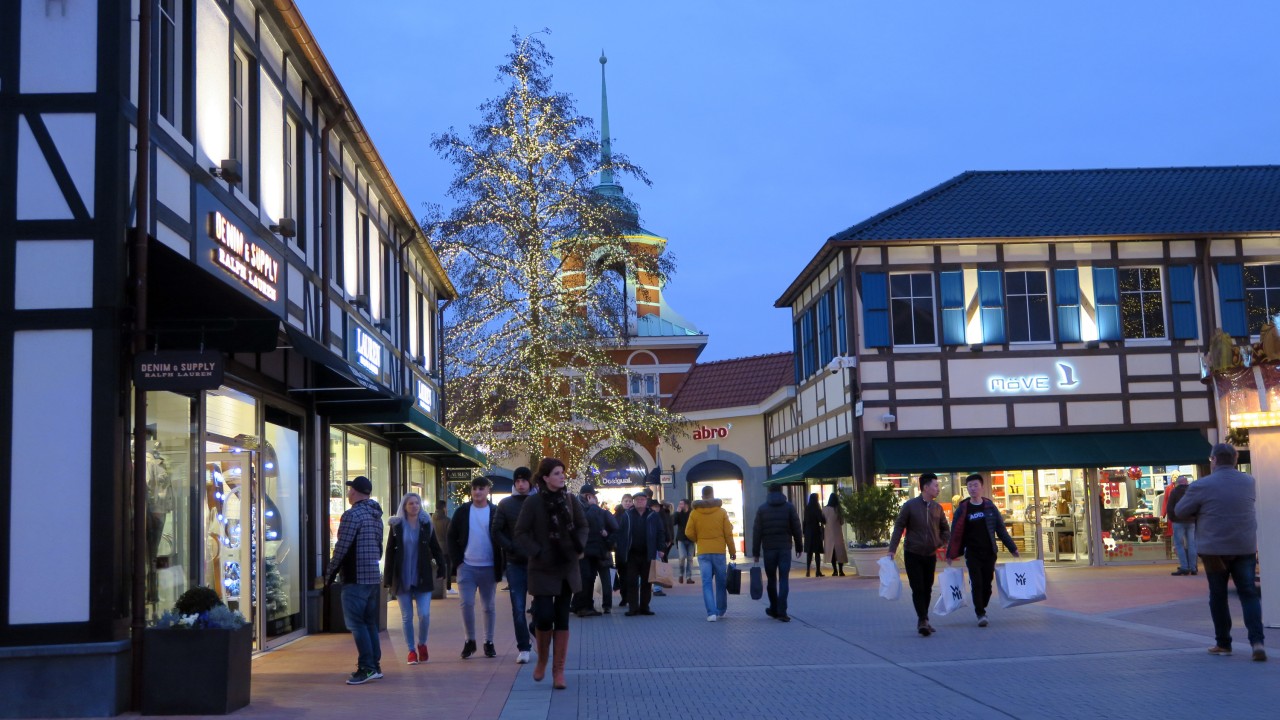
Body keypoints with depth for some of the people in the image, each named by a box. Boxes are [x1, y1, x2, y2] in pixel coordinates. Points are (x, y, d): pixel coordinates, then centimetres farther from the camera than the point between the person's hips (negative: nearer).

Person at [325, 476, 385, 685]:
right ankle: (375, 666, 15)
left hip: (355, 578, -9)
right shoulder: (376, 516, 14)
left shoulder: (352, 514, -13)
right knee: (370, 623, 13)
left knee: (356, 623, -6)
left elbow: (341, 547, -14)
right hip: (374, 576, 9)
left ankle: (366, 668, -9)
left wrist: (331, 571, -4)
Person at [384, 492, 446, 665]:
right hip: (402, 578, 0)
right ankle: (412, 651, 16)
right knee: (407, 617, 5)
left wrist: (441, 568, -5)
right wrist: (388, 578, -3)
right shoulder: (397, 526, 0)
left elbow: (435, 548, 5)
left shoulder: (426, 525, 2)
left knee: (424, 614, -7)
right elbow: (390, 552, 1)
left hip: (422, 577, 0)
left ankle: (422, 644, 18)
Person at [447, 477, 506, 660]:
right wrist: (457, 560, -2)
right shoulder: (462, 511, 3)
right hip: (467, 567, 1)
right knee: (466, 604, -5)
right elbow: (452, 537, 7)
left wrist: (501, 565, -3)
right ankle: (470, 641, 10)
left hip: (489, 568, 0)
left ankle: (489, 643, 17)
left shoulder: (496, 512, 0)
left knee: (489, 607, 6)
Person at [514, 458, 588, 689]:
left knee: (562, 618, 5)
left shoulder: (570, 500, 0)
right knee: (544, 616, -8)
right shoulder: (534, 502, -10)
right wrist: (537, 553, -15)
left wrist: (579, 546, -5)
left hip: (567, 568, 3)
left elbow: (582, 526, 11)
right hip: (543, 569, -3)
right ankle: (542, 660, 19)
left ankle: (559, 670, 12)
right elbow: (521, 533, -7)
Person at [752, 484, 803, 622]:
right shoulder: (789, 507, 2)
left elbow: (757, 532, -1)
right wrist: (799, 547, 9)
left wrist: (756, 552, 2)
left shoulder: (762, 509, 2)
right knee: (784, 579, -2)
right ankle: (781, 611, -12)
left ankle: (774, 609, 22)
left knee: (771, 579, 13)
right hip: (785, 548, 0)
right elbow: (797, 529, 1)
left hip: (769, 549, 1)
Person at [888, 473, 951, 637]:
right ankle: (923, 620, -8)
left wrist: (944, 543, -1)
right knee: (918, 589, -8)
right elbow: (899, 527, -6)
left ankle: (923, 621, 21)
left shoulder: (937, 507, 5)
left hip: (930, 555, 5)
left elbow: (945, 529, 16)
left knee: (927, 589, 10)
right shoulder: (910, 505, -8)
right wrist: (892, 549, -12)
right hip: (913, 555, -5)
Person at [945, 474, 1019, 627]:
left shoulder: (990, 506, 4)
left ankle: (981, 608, 22)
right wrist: (950, 555, 1)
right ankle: (981, 614, -8)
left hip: (989, 552, 2)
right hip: (972, 553, -2)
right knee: (976, 583, -10)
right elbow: (955, 533, 1)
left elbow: (1001, 529, 9)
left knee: (987, 584, 4)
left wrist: (1012, 548, 9)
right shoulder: (962, 509, -1)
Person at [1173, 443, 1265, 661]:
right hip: (1245, 547, 3)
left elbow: (1180, 511, -2)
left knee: (1218, 596, 9)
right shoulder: (1249, 482, 5)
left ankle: (1223, 644, 17)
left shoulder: (1201, 486, -10)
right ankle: (1257, 641, -10)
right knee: (1249, 594, 4)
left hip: (1214, 549, -3)